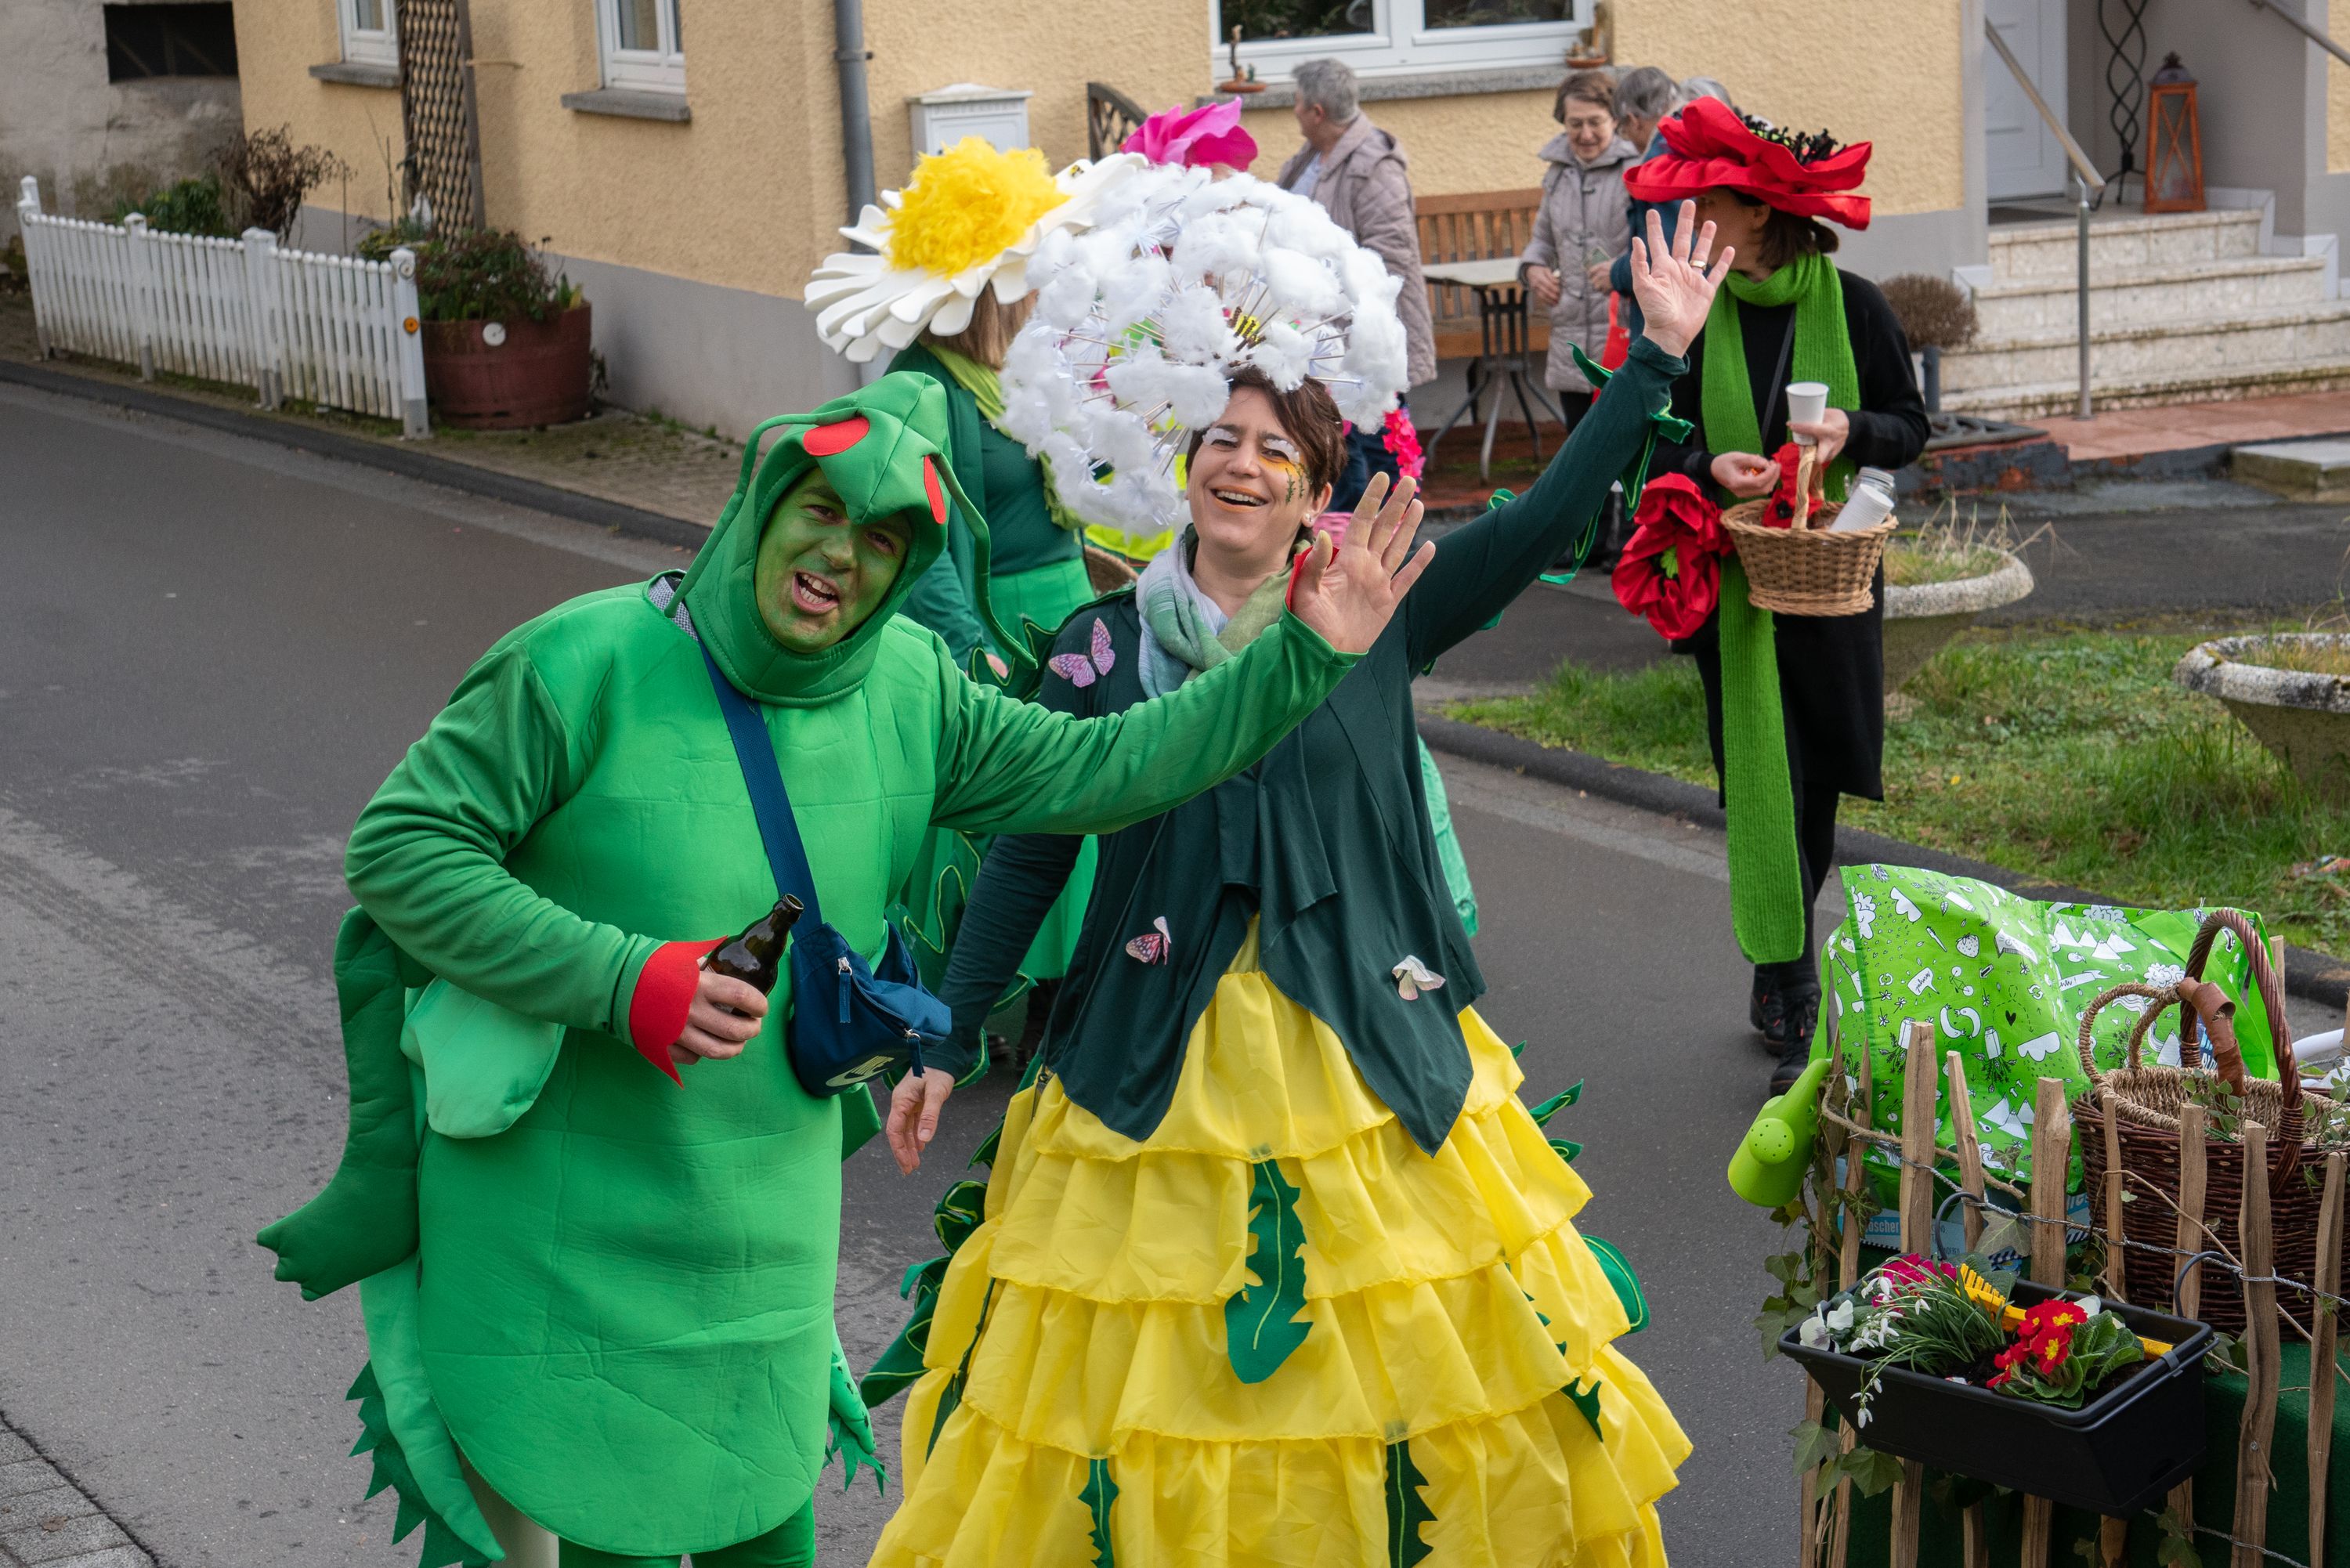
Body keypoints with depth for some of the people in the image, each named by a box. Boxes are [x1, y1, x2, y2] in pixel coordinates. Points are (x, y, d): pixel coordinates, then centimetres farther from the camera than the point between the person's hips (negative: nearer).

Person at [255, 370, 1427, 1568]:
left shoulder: (909, 689, 1)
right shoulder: (588, 662, -16)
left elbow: (1095, 769, 1)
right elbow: (399, 847, -16)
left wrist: (1301, 659, -7)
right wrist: (617, 978, -24)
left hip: (772, 1205, 5)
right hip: (577, 1221, -5)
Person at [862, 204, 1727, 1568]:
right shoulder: (1106, 643, 0)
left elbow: (1545, 520, -6)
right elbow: (1029, 854, 3)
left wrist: (1660, 355, -12)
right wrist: (945, 1044, 2)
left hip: (1365, 1060, 1)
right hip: (1160, 1069, 0)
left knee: (1396, 1357, 10)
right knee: (1149, 1386, 5)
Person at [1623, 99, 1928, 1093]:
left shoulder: (1851, 305, -4)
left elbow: (1910, 425, 3)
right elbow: (1658, 444, 3)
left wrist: (1852, 431, -18)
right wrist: (1709, 468, -18)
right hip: (1733, 584, 0)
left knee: (1815, 791, 8)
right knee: (1767, 791, -3)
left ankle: (1777, 975, 29)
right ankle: (1797, 1012, 1)